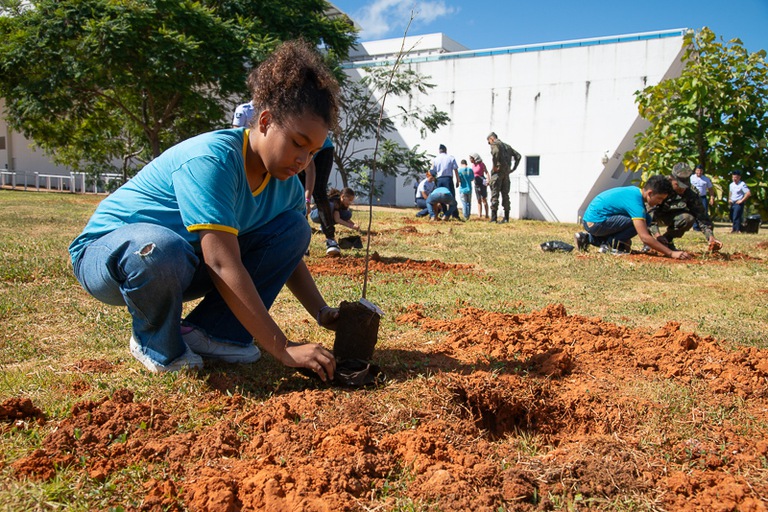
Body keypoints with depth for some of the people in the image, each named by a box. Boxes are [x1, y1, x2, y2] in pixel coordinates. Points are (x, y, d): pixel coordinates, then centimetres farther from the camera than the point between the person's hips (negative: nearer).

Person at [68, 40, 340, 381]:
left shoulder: (286, 184, -4)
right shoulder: (212, 160, -30)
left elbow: (286, 255, 6)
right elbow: (223, 266, -37)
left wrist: (322, 313, -10)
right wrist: (284, 350, -37)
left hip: (187, 268, 7)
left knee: (294, 226, -5)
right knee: (162, 249, -43)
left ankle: (210, 332, -6)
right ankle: (157, 345, -9)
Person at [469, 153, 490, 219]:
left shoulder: (481, 164, -7)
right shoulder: (473, 165, 11)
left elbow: (486, 173, -11)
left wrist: (488, 180, -24)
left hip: (482, 183, -6)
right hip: (476, 184, 6)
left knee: (484, 200, -6)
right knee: (479, 200, 6)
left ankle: (487, 215, -4)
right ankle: (479, 215, 7)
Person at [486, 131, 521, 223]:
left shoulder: (495, 143, 0)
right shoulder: (507, 145, 22)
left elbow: (496, 152, -24)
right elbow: (518, 156, 19)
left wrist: (495, 166, -18)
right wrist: (513, 168, 15)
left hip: (498, 171, -7)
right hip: (506, 172, 7)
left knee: (494, 194, -6)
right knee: (505, 194, 10)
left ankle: (494, 217, -10)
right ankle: (506, 217, 9)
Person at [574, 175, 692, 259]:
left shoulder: (635, 191, 8)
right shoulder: (635, 201, -20)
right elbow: (644, 237, -24)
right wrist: (671, 253, -23)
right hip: (596, 222, -9)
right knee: (637, 223, -17)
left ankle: (588, 238, 16)